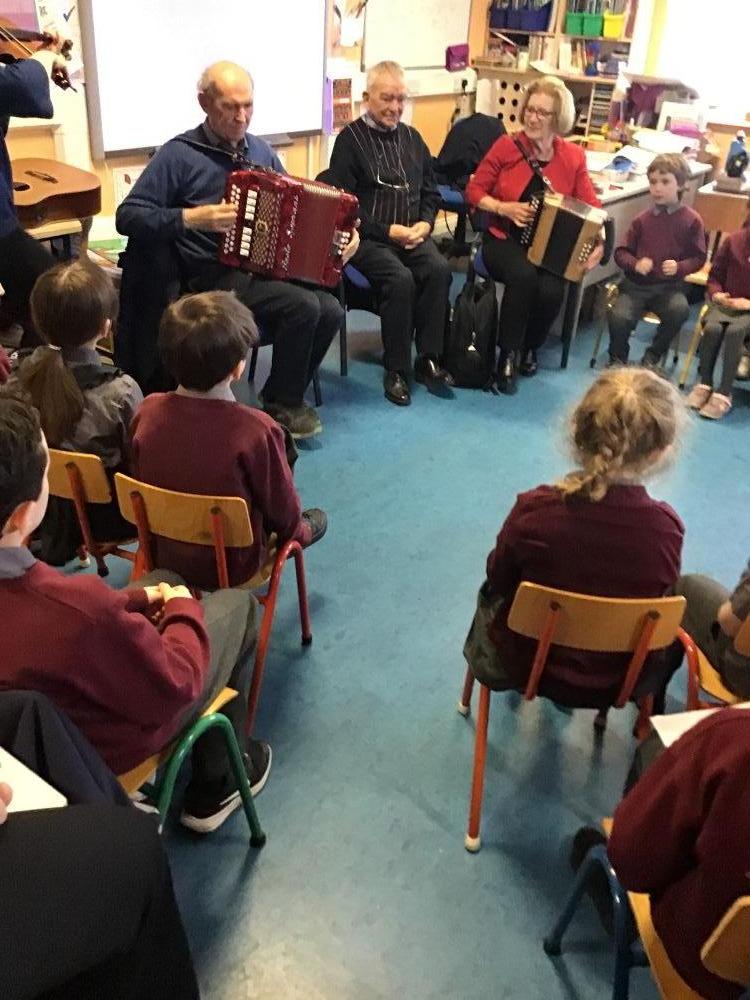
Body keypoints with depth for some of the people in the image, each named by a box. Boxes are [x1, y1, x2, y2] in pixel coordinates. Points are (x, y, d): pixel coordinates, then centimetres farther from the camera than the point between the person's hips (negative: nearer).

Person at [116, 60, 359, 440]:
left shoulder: (259, 149, 13)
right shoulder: (180, 154, -6)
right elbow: (127, 217, -10)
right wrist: (191, 217, -21)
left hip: (270, 266, 6)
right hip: (217, 275, -6)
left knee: (330, 310, -18)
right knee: (304, 306, -26)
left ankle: (287, 394, 5)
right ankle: (281, 402, -3)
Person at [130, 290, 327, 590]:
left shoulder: (147, 412, -18)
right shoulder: (257, 429, -32)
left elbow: (143, 483, 1)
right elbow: (284, 511, -17)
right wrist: (296, 530, 7)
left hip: (162, 554, 5)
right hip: (231, 570, -4)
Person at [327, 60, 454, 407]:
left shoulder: (412, 138, 17)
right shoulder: (350, 139, -1)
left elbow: (430, 191, 21)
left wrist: (424, 224, -1)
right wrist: (389, 231, -14)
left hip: (411, 234, 5)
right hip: (368, 237, -5)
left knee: (439, 270, -25)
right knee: (400, 278, -31)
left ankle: (428, 359, -15)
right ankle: (396, 369, -19)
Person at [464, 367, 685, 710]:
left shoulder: (534, 511, -33)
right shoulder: (666, 528, -29)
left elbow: (497, 578, -11)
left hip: (527, 664, -1)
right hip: (620, 680, 1)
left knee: (491, 593, 34)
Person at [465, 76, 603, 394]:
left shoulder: (573, 157, 2)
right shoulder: (506, 147, -3)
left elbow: (591, 207, 4)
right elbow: (474, 191, 1)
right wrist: (504, 208, -15)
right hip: (505, 240, -2)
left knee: (552, 291, -29)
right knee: (523, 275, -35)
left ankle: (529, 348, 4)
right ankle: (508, 355, -17)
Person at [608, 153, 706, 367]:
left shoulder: (691, 220, 0)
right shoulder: (642, 219, 4)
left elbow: (698, 257, 4)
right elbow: (621, 252, 6)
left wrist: (679, 267, -17)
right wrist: (636, 264, -15)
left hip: (669, 286, -1)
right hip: (636, 284, 1)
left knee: (679, 310, -32)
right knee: (619, 316, -26)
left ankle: (653, 356, -6)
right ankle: (618, 359, 5)